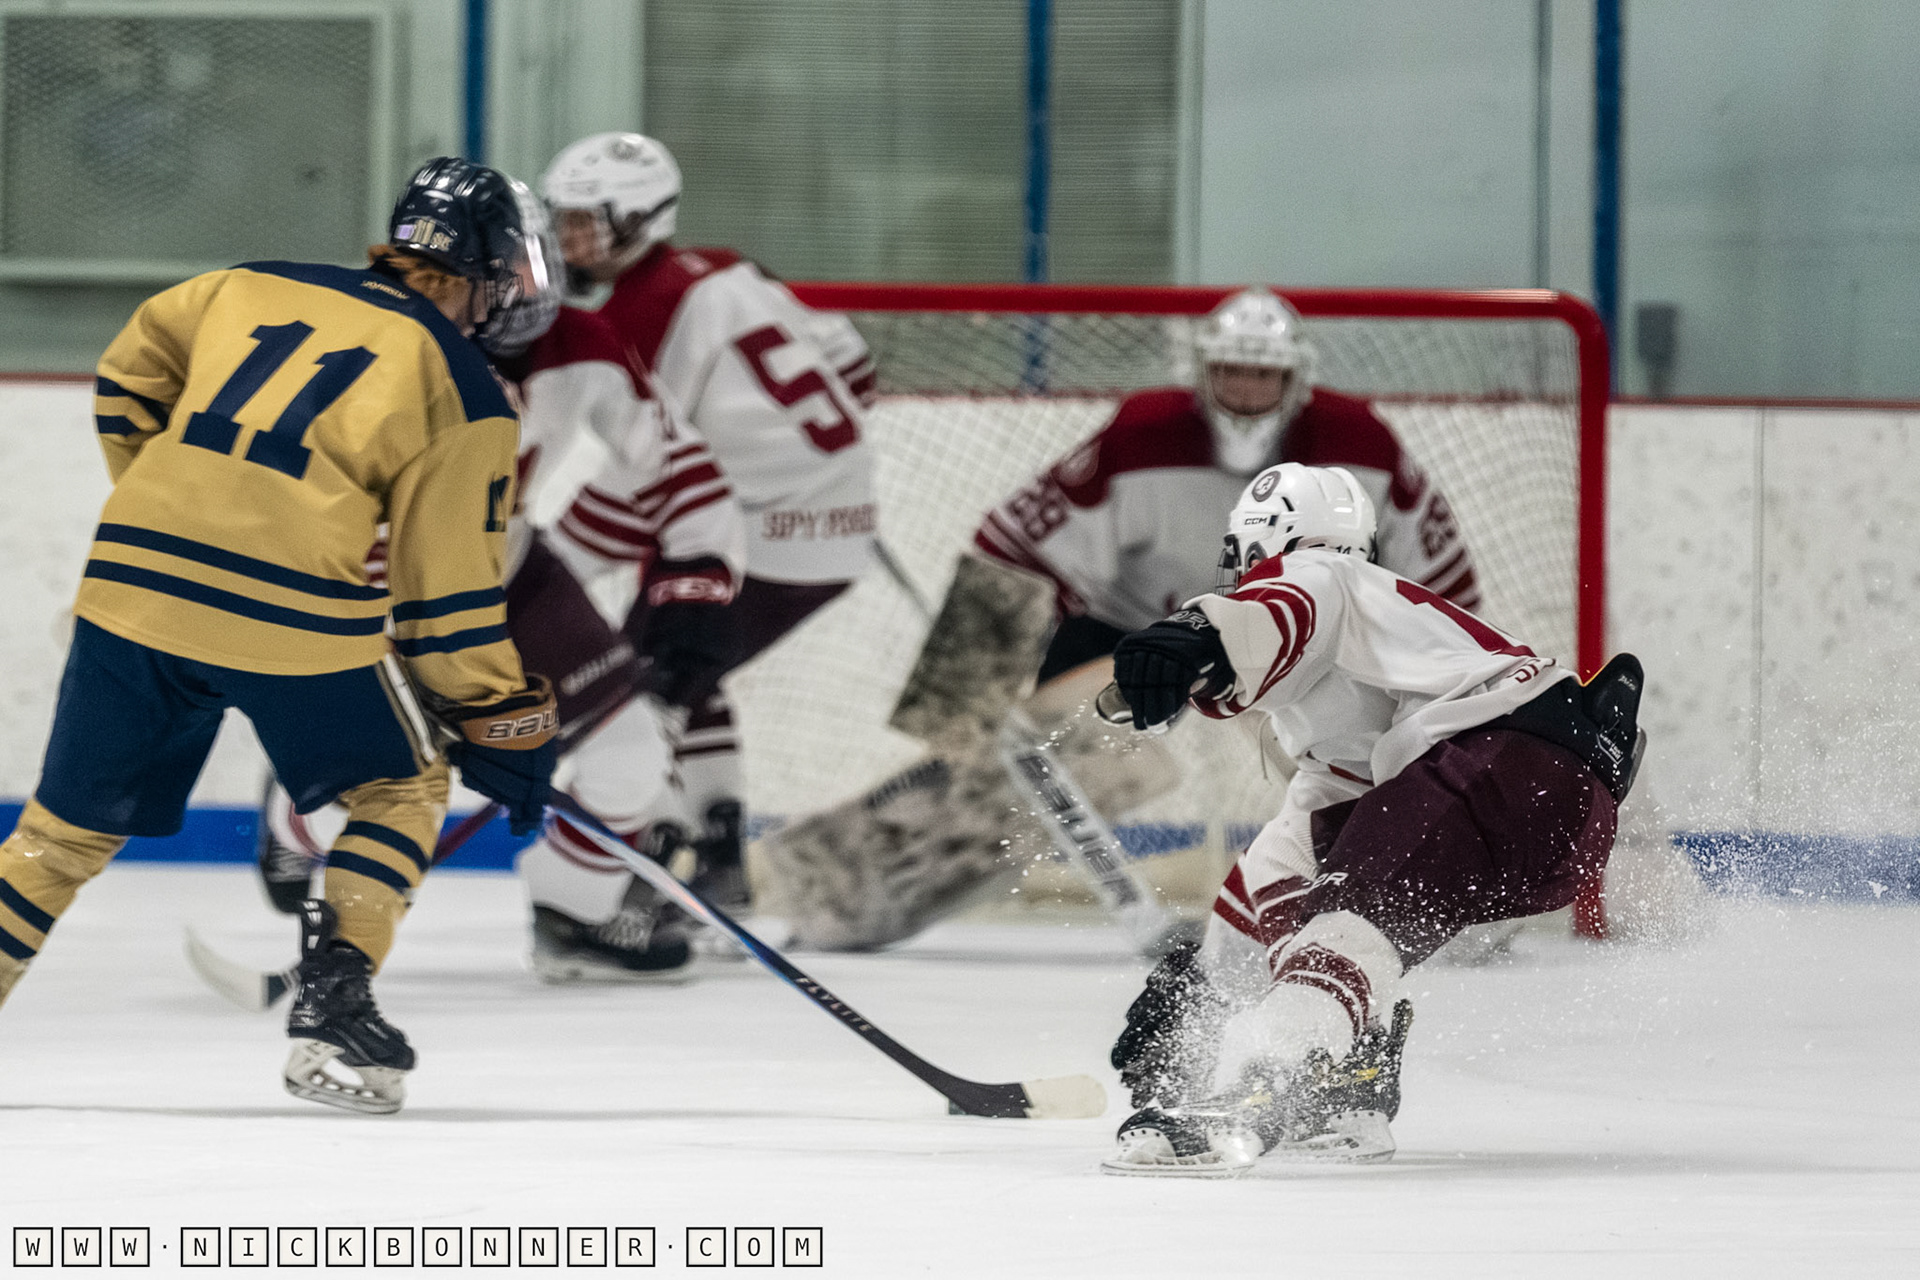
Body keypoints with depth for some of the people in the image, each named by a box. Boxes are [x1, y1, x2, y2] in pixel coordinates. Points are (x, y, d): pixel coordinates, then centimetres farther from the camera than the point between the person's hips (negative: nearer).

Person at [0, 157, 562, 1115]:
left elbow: (128, 379, 27)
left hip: (134, 579, 4)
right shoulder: (462, 394, 4)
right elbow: (450, 591, 3)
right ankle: (331, 1012, 7)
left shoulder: (258, 285, 17)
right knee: (402, 789, 19)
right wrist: (507, 730, 13)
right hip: (291, 612, -4)